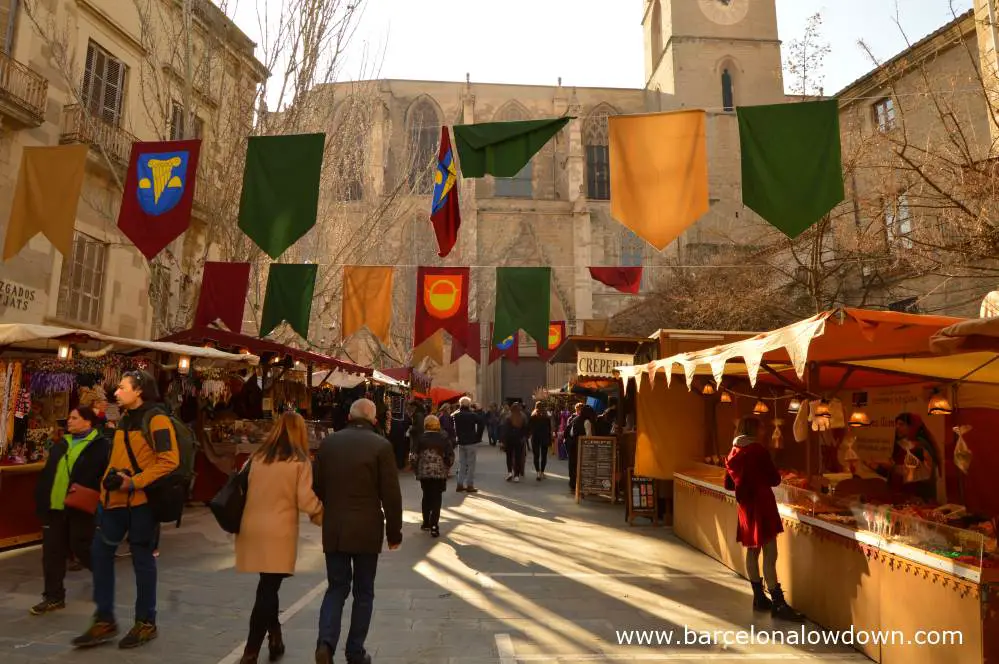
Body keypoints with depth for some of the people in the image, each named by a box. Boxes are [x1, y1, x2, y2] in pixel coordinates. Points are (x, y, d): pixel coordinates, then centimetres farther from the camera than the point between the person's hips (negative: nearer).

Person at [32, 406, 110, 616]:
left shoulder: (101, 446, -8)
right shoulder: (60, 444, 15)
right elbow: (46, 475, 19)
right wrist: (41, 501, 11)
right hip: (55, 507, 7)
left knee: (82, 549, -1)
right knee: (52, 552, 10)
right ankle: (54, 596, 22)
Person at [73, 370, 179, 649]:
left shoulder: (156, 419, -13)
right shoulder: (125, 420, 13)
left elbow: (170, 461, -20)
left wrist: (134, 482, -22)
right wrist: (111, 479, 6)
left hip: (141, 499, -8)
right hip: (116, 497, 8)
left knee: (142, 558, 3)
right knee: (100, 551, 9)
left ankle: (146, 623, 19)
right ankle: (105, 620, 23)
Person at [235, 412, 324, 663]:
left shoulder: (257, 457, 5)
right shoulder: (300, 462, -9)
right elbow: (306, 501, -11)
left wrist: (237, 523, 28)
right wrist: (326, 518, 5)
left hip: (253, 529, 5)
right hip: (279, 532, -5)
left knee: (268, 587, 18)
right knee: (267, 591, 3)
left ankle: (275, 639, 30)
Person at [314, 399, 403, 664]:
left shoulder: (328, 442, 1)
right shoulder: (381, 445, -10)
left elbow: (318, 485, 9)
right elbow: (391, 494, -10)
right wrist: (394, 531, 0)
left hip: (333, 529, 3)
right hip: (367, 530, -3)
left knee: (337, 587, 16)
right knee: (363, 592, 12)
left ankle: (326, 642, -2)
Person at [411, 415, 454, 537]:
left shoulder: (421, 439, -1)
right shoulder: (444, 439, -1)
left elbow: (415, 457, -3)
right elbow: (451, 457, -4)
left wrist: (416, 471, 10)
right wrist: (446, 468, 12)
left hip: (424, 473, 1)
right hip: (440, 473, -1)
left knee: (426, 497, 18)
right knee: (436, 499, 3)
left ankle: (426, 523, 27)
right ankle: (434, 526, -5)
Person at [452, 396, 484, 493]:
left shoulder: (456, 415, 1)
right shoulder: (473, 415, -11)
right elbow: (481, 424, -18)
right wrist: (478, 437, -9)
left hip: (461, 442, 4)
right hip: (471, 442, -4)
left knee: (461, 464, 13)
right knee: (471, 464, 2)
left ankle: (460, 484, 15)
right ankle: (469, 485, 3)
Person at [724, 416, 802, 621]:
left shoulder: (733, 454, 7)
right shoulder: (758, 450, -12)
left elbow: (728, 485, 11)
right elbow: (775, 479, -8)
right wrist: (762, 479, 12)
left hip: (745, 506, 7)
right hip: (762, 504, -7)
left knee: (752, 550, 13)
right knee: (770, 554, -5)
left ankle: (759, 598, 21)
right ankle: (778, 604, -3)